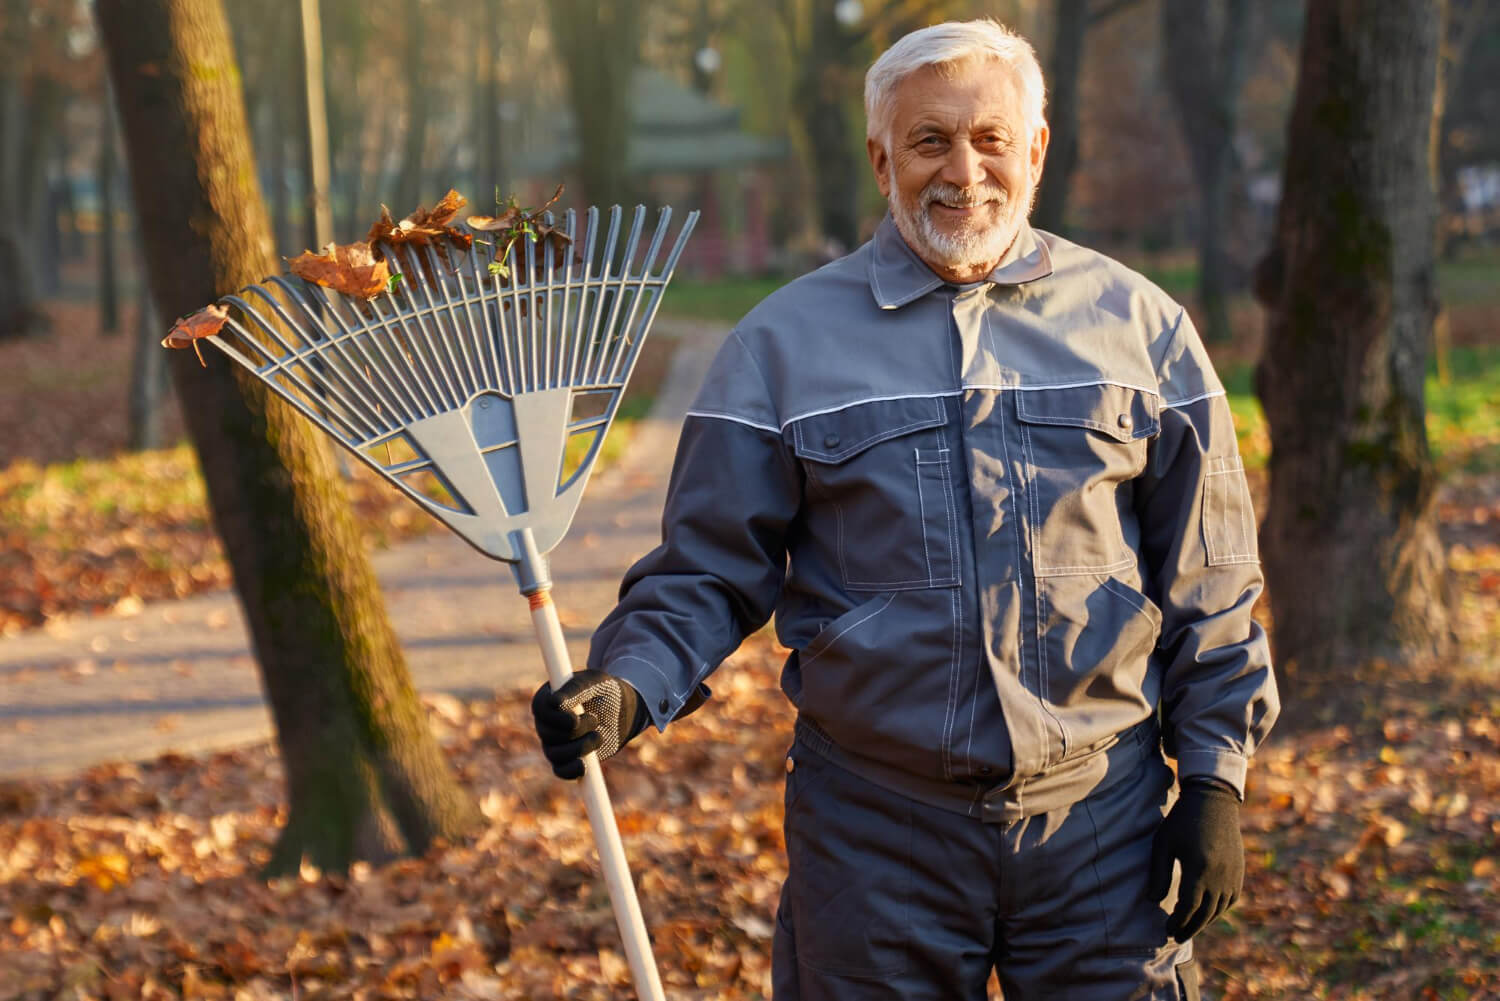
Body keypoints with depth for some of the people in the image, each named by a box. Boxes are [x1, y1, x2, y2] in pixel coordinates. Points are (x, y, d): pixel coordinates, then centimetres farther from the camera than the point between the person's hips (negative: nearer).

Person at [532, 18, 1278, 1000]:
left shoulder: (1137, 325, 5)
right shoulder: (782, 344, 2)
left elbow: (1206, 579, 8)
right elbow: (710, 569, 3)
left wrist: (1215, 776, 4)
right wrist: (625, 686, -15)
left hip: (1102, 823, 1)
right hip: (874, 835, 0)